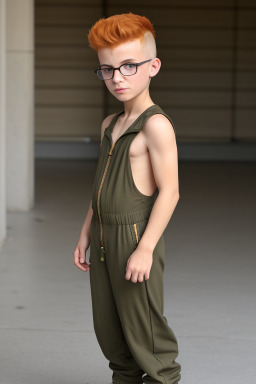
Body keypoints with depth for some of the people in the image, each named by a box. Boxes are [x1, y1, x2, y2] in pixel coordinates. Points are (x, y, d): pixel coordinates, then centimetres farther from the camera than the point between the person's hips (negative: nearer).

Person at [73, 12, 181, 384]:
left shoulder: (156, 125, -16)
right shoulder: (109, 125, 12)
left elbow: (169, 191, -19)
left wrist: (145, 248, -20)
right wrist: (86, 233, 18)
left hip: (135, 238, -8)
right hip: (104, 239, 8)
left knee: (144, 327, -1)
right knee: (108, 327, 15)